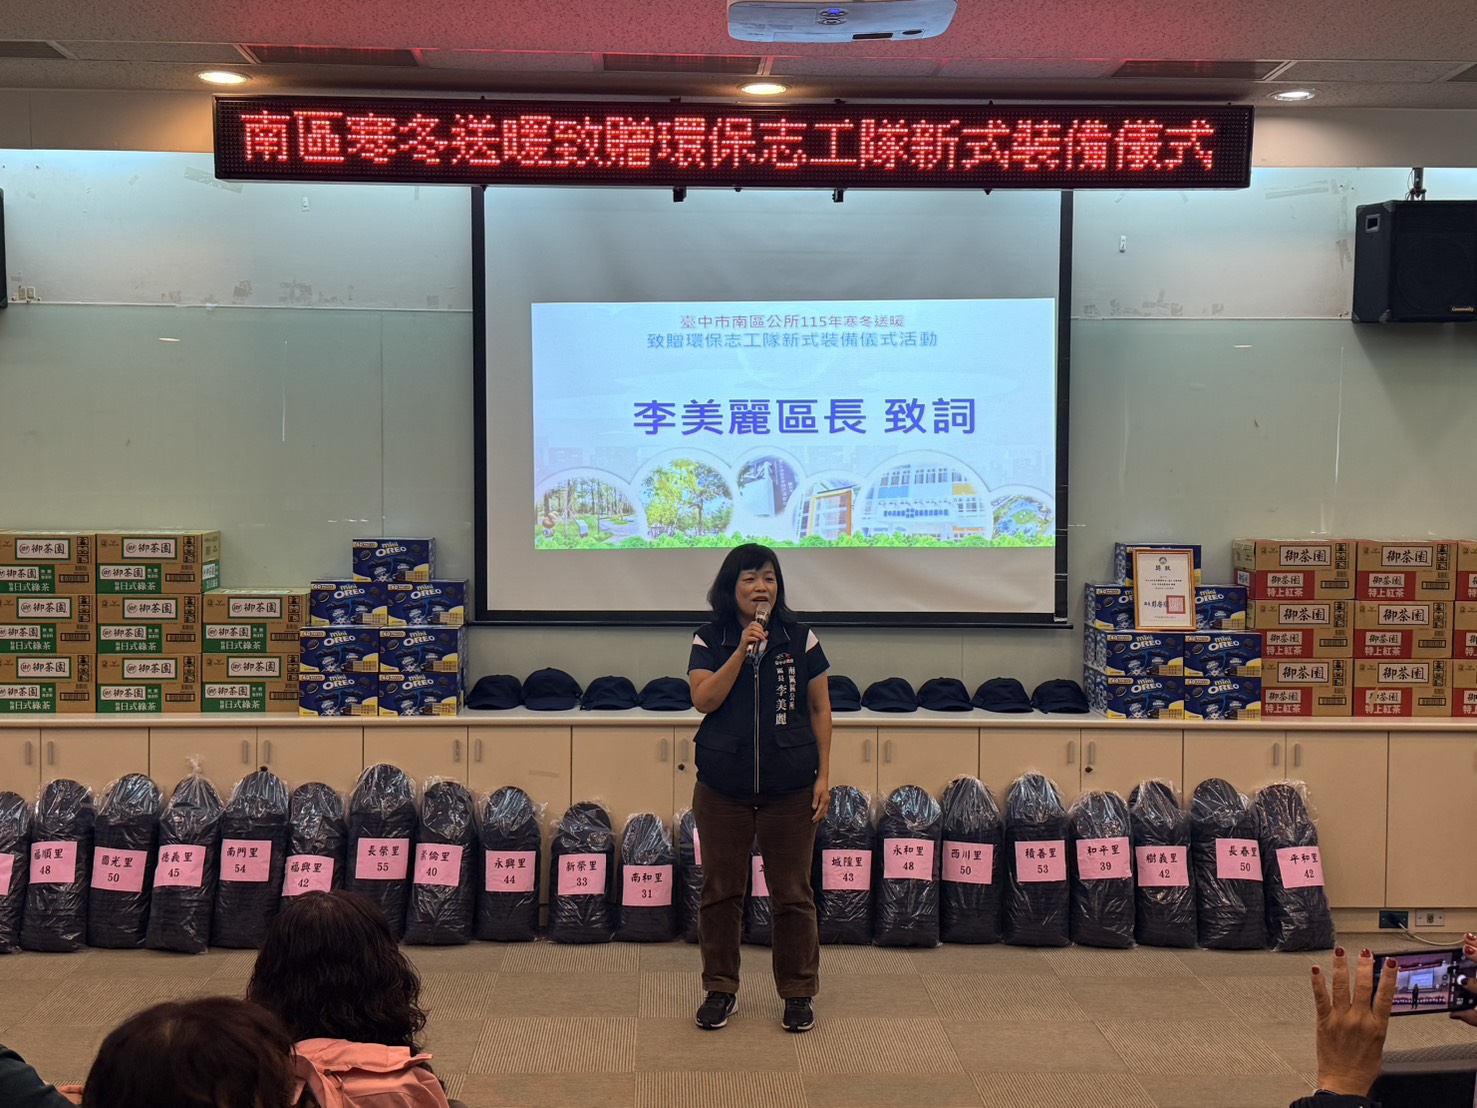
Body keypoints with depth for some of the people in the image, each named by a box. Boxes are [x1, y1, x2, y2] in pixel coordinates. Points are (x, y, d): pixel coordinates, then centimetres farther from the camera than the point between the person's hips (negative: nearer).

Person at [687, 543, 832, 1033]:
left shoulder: (800, 639, 2)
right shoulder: (709, 641, 3)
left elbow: (820, 709, 5)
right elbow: (704, 699, -10)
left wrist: (824, 774, 0)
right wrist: (742, 651, -18)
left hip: (790, 788, 0)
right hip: (723, 786, 1)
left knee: (791, 893, 5)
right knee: (721, 890, 9)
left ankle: (799, 993, 18)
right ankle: (720, 989, 23)